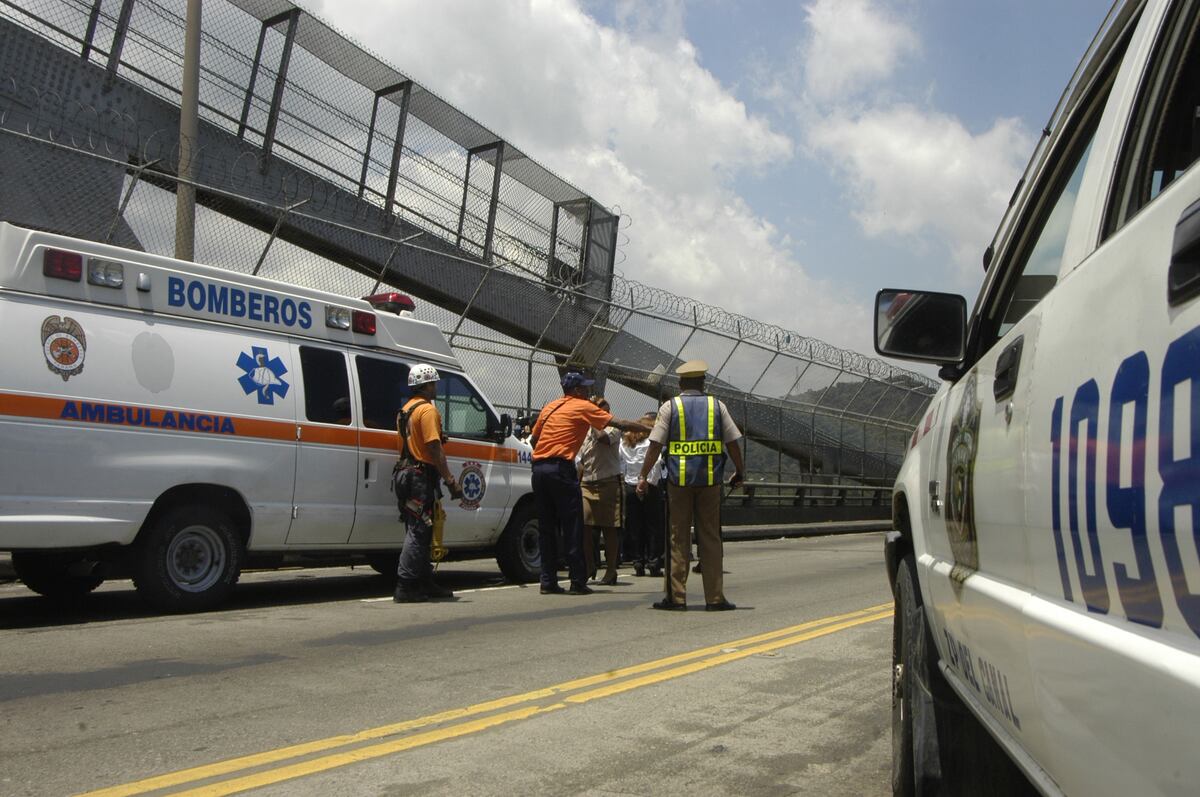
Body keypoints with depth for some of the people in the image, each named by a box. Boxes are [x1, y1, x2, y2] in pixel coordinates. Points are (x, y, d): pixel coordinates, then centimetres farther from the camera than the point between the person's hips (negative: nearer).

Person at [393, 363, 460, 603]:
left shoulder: (406, 409, 18)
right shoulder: (427, 410, -12)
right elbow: (434, 448, -18)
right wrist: (450, 479, -17)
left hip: (409, 474, 10)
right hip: (423, 476, -10)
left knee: (418, 532, 14)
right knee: (418, 533, -8)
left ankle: (425, 583, 21)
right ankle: (405, 587, -8)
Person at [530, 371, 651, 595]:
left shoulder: (549, 407, 20)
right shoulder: (583, 407, 1)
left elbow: (533, 439, 22)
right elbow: (620, 424, -2)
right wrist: (651, 429, 4)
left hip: (539, 468, 7)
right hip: (561, 468, -7)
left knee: (547, 527, 9)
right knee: (572, 526, -1)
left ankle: (548, 581, 10)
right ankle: (578, 582, 0)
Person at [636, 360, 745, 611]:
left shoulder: (670, 407, 3)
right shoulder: (717, 405, 7)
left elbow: (655, 445, -3)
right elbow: (732, 442, 6)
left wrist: (643, 476, 2)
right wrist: (739, 471, 18)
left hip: (679, 480, -1)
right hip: (710, 480, 1)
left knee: (678, 538, 6)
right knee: (710, 538, 6)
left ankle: (676, 596, 6)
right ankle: (715, 598, 8)